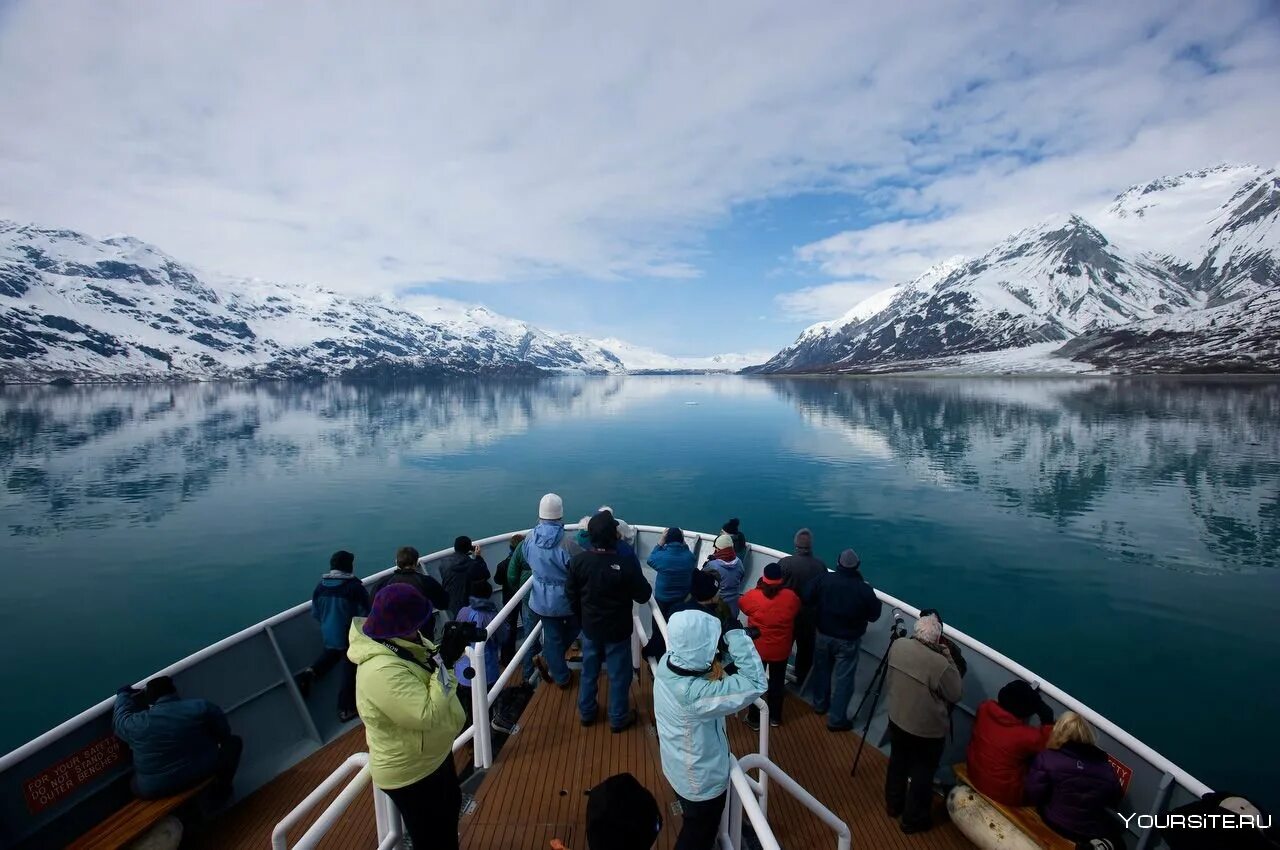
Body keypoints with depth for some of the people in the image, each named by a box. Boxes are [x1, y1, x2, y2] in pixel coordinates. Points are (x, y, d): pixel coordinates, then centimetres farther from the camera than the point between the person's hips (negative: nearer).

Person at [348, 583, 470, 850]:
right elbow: (428, 715, -36)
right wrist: (444, 662, -33)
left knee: (450, 808, 33)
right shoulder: (382, 671, -38)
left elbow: (425, 664, 4)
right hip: (410, 773, -9)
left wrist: (448, 651, -15)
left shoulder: (400, 643, -10)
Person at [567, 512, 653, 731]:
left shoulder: (578, 561, -15)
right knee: (619, 675, 16)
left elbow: (571, 594, -2)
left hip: (590, 628, 4)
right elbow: (643, 596, -15)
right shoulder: (627, 563, -28)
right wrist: (636, 576, 3)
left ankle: (586, 712, 41)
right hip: (617, 630, -3)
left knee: (589, 672, 23)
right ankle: (618, 719, 33)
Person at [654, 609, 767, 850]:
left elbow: (705, 664, -4)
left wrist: (728, 644, -24)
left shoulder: (667, 662, -22)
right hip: (702, 780, -6)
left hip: (677, 766, 6)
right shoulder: (696, 694, -43)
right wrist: (736, 632, -39)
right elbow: (756, 683, -40)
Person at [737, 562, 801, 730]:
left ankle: (754, 719, 30)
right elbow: (796, 612, 5)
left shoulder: (752, 596, -22)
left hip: (757, 649, -2)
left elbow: (741, 604, -1)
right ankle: (775, 717, 39)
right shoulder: (791, 596, -17)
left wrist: (758, 588, 1)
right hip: (781, 650, 2)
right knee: (777, 682, 21)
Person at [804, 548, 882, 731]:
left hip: (823, 635, 3)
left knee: (822, 670, 21)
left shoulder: (824, 579, -17)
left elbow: (807, 597, -9)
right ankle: (836, 719, 17)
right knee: (843, 678, 9)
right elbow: (874, 615, -9)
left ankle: (820, 704, 39)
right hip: (848, 640, -3)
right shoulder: (864, 589, -22)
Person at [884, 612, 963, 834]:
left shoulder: (898, 645, -14)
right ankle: (913, 819, 39)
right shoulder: (940, 664, -32)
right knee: (922, 773, 19)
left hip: (896, 719, 5)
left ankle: (893, 805, 47)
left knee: (897, 762, 26)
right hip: (927, 730, -5)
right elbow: (956, 694, -13)